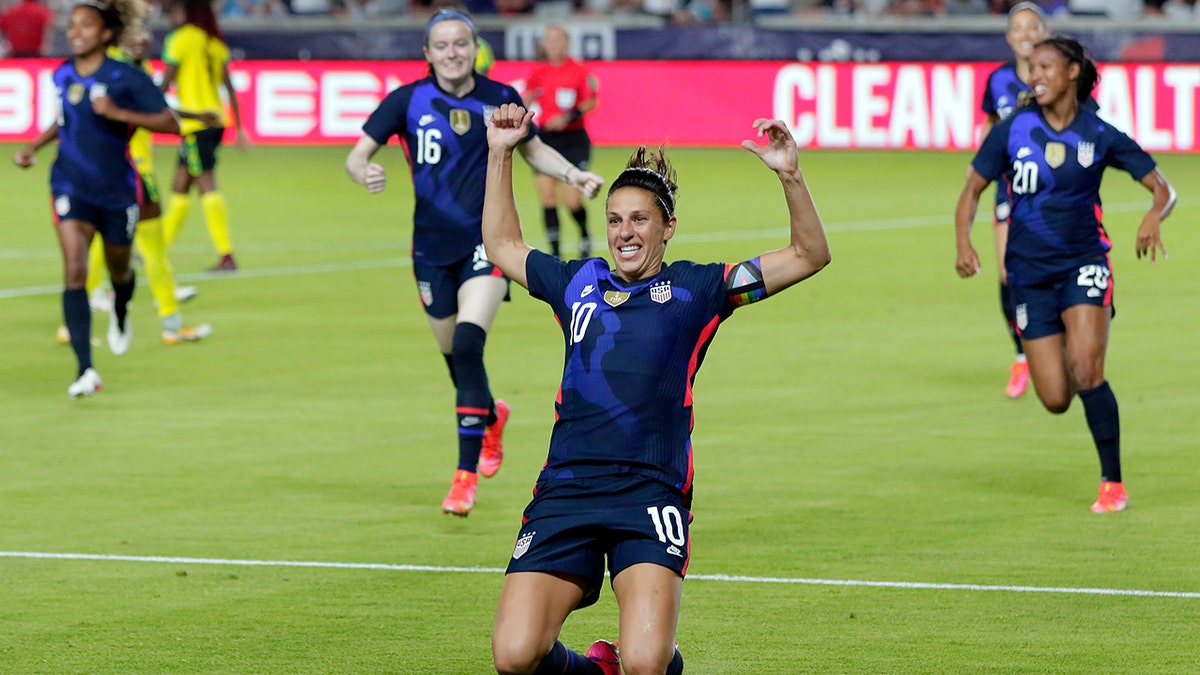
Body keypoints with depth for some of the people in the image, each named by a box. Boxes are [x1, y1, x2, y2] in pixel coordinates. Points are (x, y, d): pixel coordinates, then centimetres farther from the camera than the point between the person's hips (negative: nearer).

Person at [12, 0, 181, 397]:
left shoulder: (126, 78, -13)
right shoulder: (62, 76, 2)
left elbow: (170, 123, -17)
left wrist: (118, 113, -27)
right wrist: (34, 147, 11)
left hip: (116, 189, -1)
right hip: (71, 186, 1)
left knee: (118, 270, 19)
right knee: (74, 270, -18)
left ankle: (120, 314, 58)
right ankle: (85, 370, -21)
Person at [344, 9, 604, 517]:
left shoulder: (500, 99, -1)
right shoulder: (407, 101, -4)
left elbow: (534, 150, 15)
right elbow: (357, 155, -6)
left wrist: (573, 175, -2)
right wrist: (365, 174, -29)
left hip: (487, 244, -2)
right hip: (433, 246, 2)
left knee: (467, 344, -21)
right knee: (453, 355, 13)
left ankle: (467, 475, -18)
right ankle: (490, 417, 49)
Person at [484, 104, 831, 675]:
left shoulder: (694, 289, 10)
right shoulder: (578, 283, 19)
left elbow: (809, 255, 10)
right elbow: (503, 247, 37)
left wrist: (789, 175, -4)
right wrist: (500, 155, 30)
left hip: (650, 493, -3)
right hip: (565, 492, 3)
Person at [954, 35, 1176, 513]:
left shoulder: (1099, 136, -4)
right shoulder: (1013, 131, -2)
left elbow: (1164, 190, -1)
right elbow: (973, 189, 5)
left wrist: (1154, 216, -24)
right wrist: (963, 242, -13)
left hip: (1083, 263, -2)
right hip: (1030, 273, 2)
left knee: (1085, 370, -22)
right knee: (1055, 400, -4)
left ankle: (1113, 483, -9)